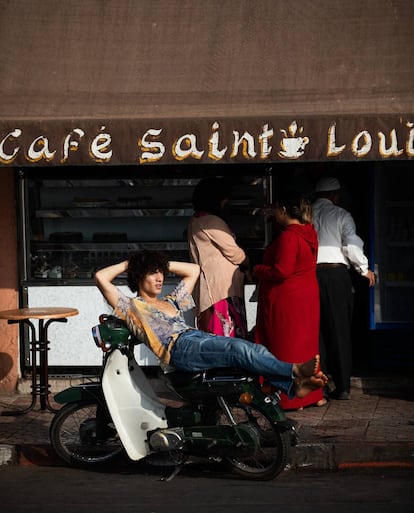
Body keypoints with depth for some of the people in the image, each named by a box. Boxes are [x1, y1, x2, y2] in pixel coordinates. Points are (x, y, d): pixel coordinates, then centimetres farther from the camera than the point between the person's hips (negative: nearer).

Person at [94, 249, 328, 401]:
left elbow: (194, 270, 44)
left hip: (199, 336, 8)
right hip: (180, 348, -8)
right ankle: (294, 370, -40)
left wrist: (165, 263, 35)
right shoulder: (131, 306, 16)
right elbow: (100, 278, 5)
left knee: (255, 350, -19)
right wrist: (127, 264, 19)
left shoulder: (170, 301, 35)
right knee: (238, 349, -31)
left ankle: (293, 385, -38)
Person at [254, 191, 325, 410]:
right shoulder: (308, 232, 6)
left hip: (286, 300, -9)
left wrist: (256, 270, -8)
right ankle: (313, 394, 22)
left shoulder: (288, 236, -21)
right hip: (308, 295, 9)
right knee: (307, 344, 15)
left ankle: (291, 399, 5)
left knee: (286, 347, 0)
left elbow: (281, 271, -24)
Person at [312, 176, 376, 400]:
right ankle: (342, 386, 4)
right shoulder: (341, 215, 1)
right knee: (339, 331, 5)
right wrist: (364, 269, 7)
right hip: (336, 274, -2)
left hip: (309, 274, 2)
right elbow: (352, 245, -7)